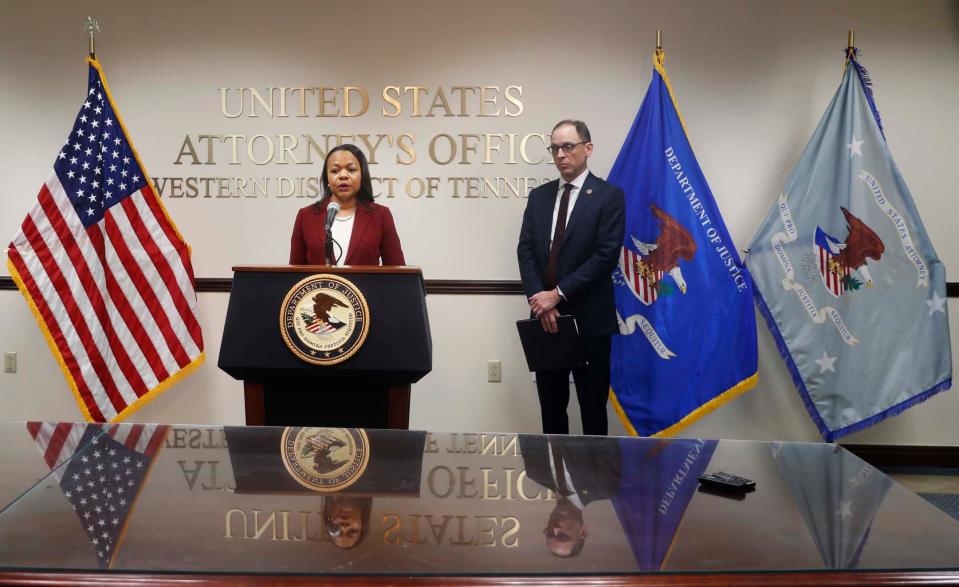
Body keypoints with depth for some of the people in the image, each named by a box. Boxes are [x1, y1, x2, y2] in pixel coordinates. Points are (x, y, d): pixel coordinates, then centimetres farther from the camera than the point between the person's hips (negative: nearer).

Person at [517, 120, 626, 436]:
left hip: (589, 319, -4)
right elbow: (526, 251, 5)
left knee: (593, 409, 5)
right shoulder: (539, 196, 11)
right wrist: (541, 300, -10)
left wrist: (558, 294, -16)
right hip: (545, 318, 5)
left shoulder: (609, 196, -4)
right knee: (551, 407, 12)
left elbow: (606, 256, -13)